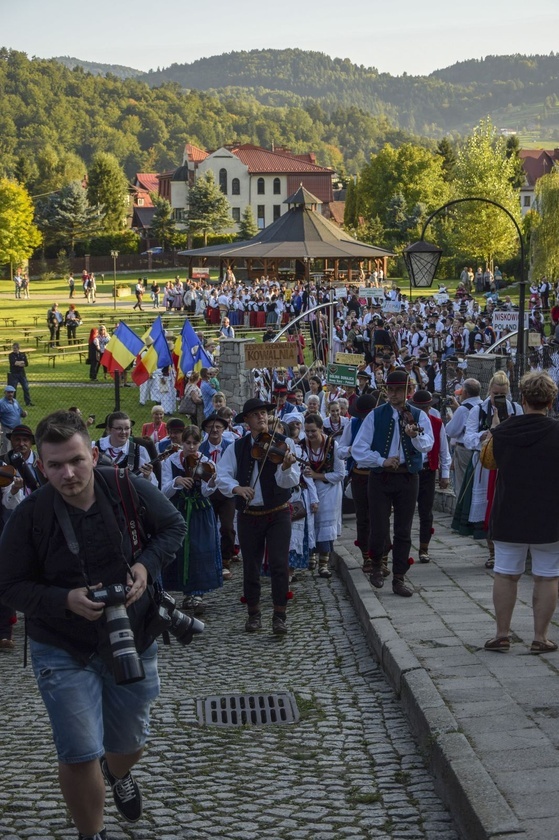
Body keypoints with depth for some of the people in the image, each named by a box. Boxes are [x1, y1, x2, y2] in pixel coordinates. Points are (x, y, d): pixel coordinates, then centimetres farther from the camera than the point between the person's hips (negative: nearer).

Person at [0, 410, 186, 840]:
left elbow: (173, 526, 4)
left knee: (129, 743, 20)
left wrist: (146, 565, -15)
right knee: (80, 755, -7)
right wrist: (65, 601, -26)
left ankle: (118, 773, 58)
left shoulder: (131, 491, -14)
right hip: (64, 652, -2)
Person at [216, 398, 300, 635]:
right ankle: (253, 613, 24)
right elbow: (222, 477, -10)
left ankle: (280, 615, 1)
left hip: (278, 514, -2)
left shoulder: (283, 444, -6)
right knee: (250, 566, 9)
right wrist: (237, 488, -30)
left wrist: (286, 467, -37)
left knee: (279, 564, -8)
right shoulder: (236, 448, 0)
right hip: (248, 515, 2)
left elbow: (289, 482, -15)